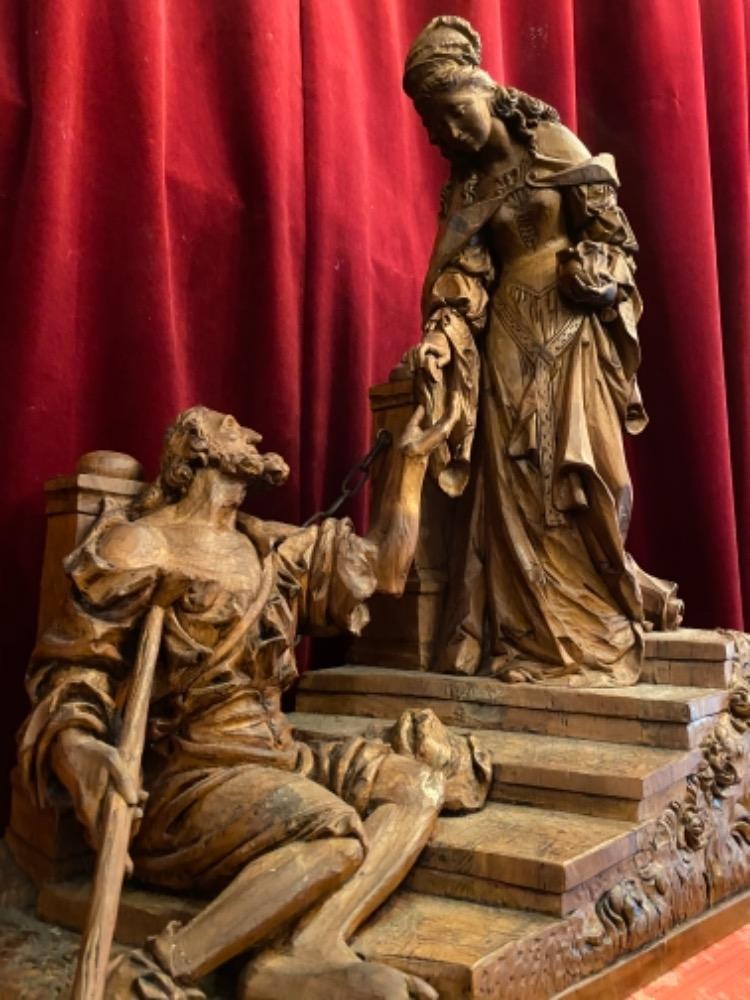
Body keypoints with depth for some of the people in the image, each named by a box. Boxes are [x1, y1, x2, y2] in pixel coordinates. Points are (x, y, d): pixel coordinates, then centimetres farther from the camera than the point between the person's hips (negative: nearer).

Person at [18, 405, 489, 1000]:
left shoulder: (269, 548, 15)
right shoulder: (141, 544, -6)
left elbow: (386, 571, 20)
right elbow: (68, 665, -7)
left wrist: (410, 463, 20)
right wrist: (74, 744, -30)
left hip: (275, 757, 8)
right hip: (191, 771, -8)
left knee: (420, 784, -9)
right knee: (334, 837, -30)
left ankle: (302, 952, -29)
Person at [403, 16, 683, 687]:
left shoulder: (552, 147, 2)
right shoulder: (466, 190, 11)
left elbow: (613, 233, 3)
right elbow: (462, 279, 0)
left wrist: (593, 274, -16)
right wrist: (439, 340, -16)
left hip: (570, 329, -3)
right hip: (510, 337, 3)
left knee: (576, 471, -7)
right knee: (514, 479, -2)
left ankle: (596, 624, 7)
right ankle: (535, 633, 7)